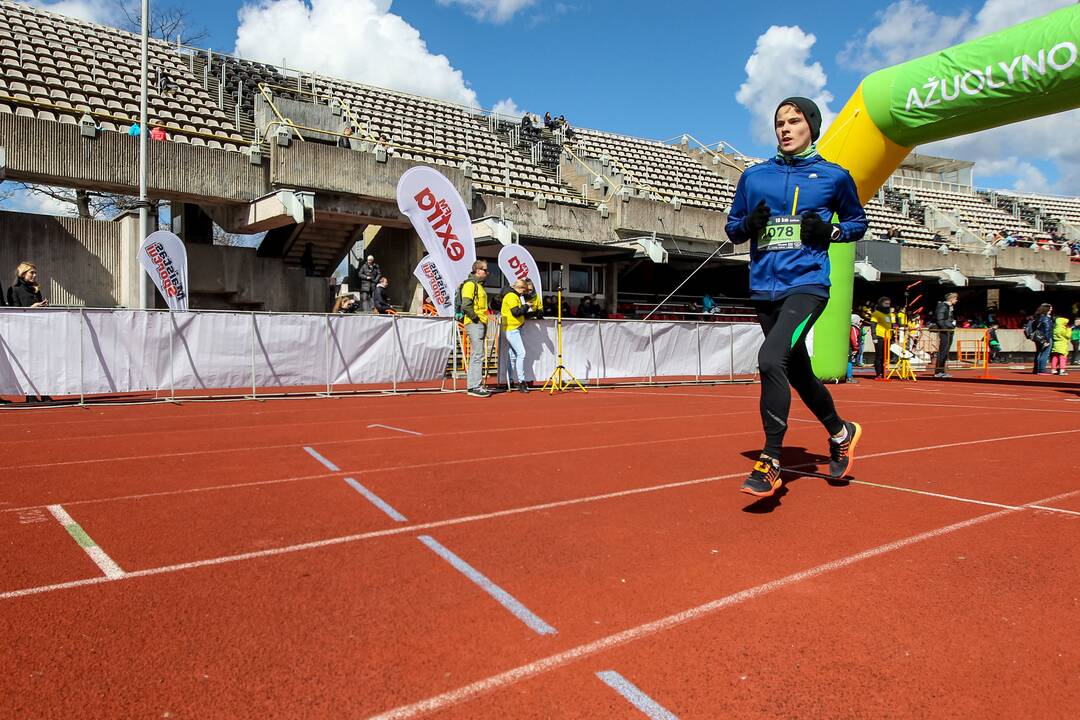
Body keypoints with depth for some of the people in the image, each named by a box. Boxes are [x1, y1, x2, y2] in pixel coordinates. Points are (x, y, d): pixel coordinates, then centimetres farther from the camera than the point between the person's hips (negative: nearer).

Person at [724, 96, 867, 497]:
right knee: (797, 373, 15)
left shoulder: (834, 176, 5)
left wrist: (830, 231, -5)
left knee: (771, 359, -26)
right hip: (764, 289, 5)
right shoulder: (754, 176, 12)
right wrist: (749, 224, -5)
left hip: (807, 285, -5)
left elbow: (858, 222, 16)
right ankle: (840, 433, 41)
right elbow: (732, 227, 17)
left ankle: (770, 462, -16)